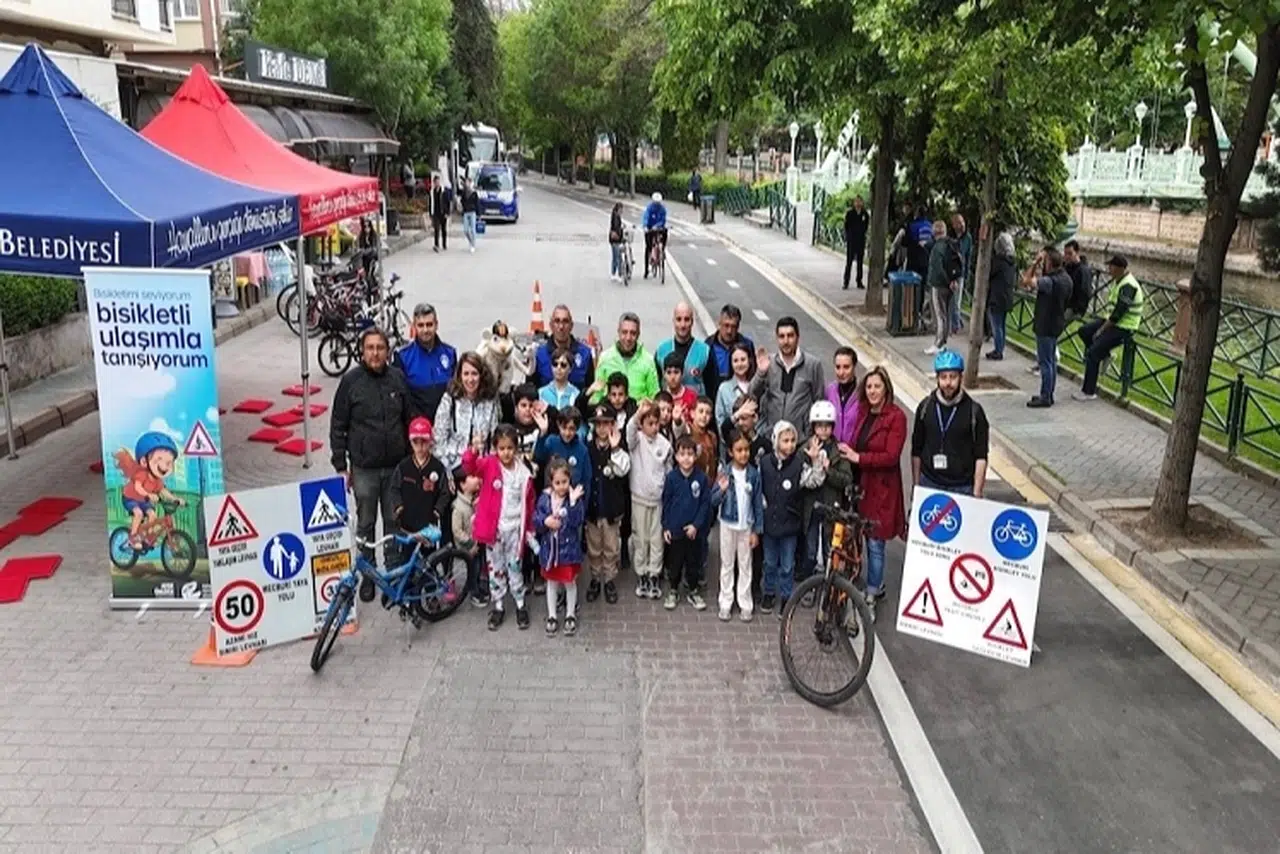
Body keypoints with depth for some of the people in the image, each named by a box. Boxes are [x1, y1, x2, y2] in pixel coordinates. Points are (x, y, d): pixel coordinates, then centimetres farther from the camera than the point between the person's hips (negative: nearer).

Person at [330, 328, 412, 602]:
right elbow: (337, 426, -3)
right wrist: (341, 466, -5)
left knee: (395, 522, 12)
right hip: (364, 468, -2)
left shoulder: (398, 378, 0)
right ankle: (367, 576, 25)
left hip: (396, 466, 2)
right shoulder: (351, 381, -7)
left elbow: (409, 420, 8)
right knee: (365, 524, 10)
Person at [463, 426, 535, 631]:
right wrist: (474, 451, -47)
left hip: (514, 528, 1)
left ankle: (520, 605, 26)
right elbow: (469, 467, -26)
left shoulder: (524, 473, -3)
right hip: (493, 528, 0)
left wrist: (529, 528, 9)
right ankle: (497, 607, 24)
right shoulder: (489, 465, -7)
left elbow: (529, 502, 6)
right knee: (495, 568, 12)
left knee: (515, 568, 11)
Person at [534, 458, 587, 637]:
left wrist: (573, 502, -33)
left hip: (568, 548, -2)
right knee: (552, 582, 16)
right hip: (549, 548, 2)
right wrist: (545, 522, -24)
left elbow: (577, 521, -23)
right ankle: (552, 616, 29)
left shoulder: (575, 497, -12)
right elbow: (536, 521, -4)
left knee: (569, 582, 11)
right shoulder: (545, 498, -5)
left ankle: (570, 616, 29)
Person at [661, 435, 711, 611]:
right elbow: (665, 503, -1)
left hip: (694, 530, 0)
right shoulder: (671, 477, -7)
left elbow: (706, 503, -5)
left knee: (694, 562, 13)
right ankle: (673, 592, 28)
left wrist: (696, 525, -11)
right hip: (674, 530, 0)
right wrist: (665, 527, -2)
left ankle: (693, 591, 29)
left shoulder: (701, 478, -8)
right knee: (674, 563, 12)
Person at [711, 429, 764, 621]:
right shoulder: (725, 473, -10)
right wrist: (722, 490, -28)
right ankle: (726, 603, 20)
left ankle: (745, 604, 19)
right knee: (727, 564, 11)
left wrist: (756, 530, -2)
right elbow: (714, 501, -7)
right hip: (728, 524, 0)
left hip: (746, 526, 0)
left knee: (745, 565, 9)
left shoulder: (753, 473, -8)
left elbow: (758, 503, -2)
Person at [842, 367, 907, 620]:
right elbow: (856, 445, 10)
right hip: (861, 484, 6)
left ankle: (871, 597, 11)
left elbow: (891, 456, -16)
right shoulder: (863, 412, 9)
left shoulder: (896, 416, -11)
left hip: (882, 488, -6)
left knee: (875, 543, -1)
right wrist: (847, 452, -11)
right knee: (862, 540, 13)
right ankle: (877, 586, 32)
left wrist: (858, 457, -19)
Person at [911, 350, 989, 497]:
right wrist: (916, 486, 9)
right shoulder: (925, 407, 2)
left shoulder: (974, 410, -5)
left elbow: (981, 457, -3)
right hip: (929, 485, 2)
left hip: (962, 487, -2)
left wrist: (977, 493, -7)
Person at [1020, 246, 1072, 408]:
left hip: (1045, 326, -10)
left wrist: (1036, 262, -21)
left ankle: (1045, 398, 3)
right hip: (1056, 323, 10)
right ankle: (1048, 395, 25)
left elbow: (1026, 281, -28)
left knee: (1045, 362, -2)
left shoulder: (1051, 281, -25)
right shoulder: (1065, 278, 6)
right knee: (1051, 361, 16)